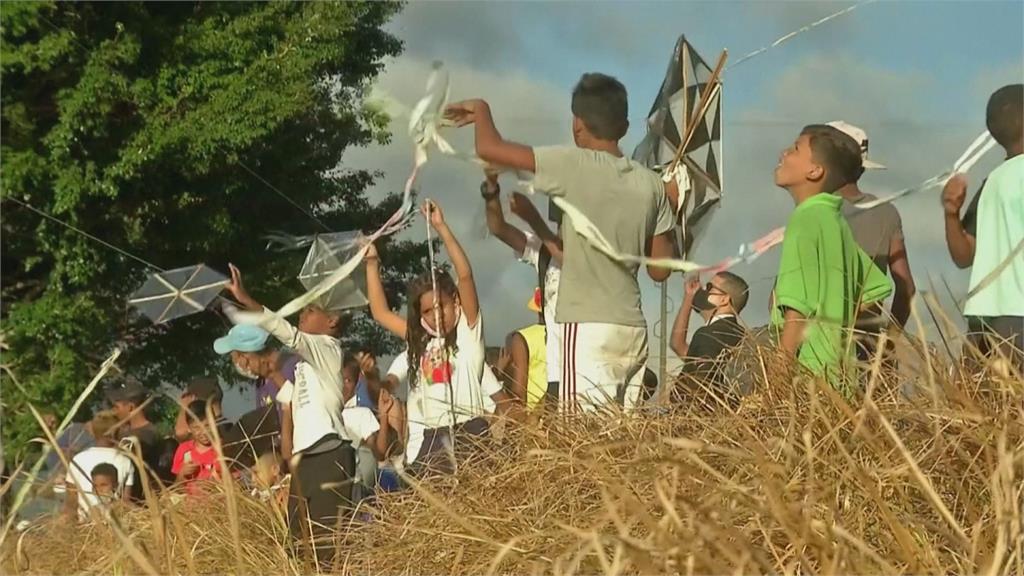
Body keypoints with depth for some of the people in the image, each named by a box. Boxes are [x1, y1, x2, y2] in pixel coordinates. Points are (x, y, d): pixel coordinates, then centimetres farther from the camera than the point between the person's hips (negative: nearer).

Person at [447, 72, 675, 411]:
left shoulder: (575, 165, -7)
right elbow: (660, 269, 11)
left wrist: (480, 110, 13)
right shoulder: (651, 184, 8)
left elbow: (489, 148, -7)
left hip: (589, 327, -6)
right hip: (633, 329, 6)